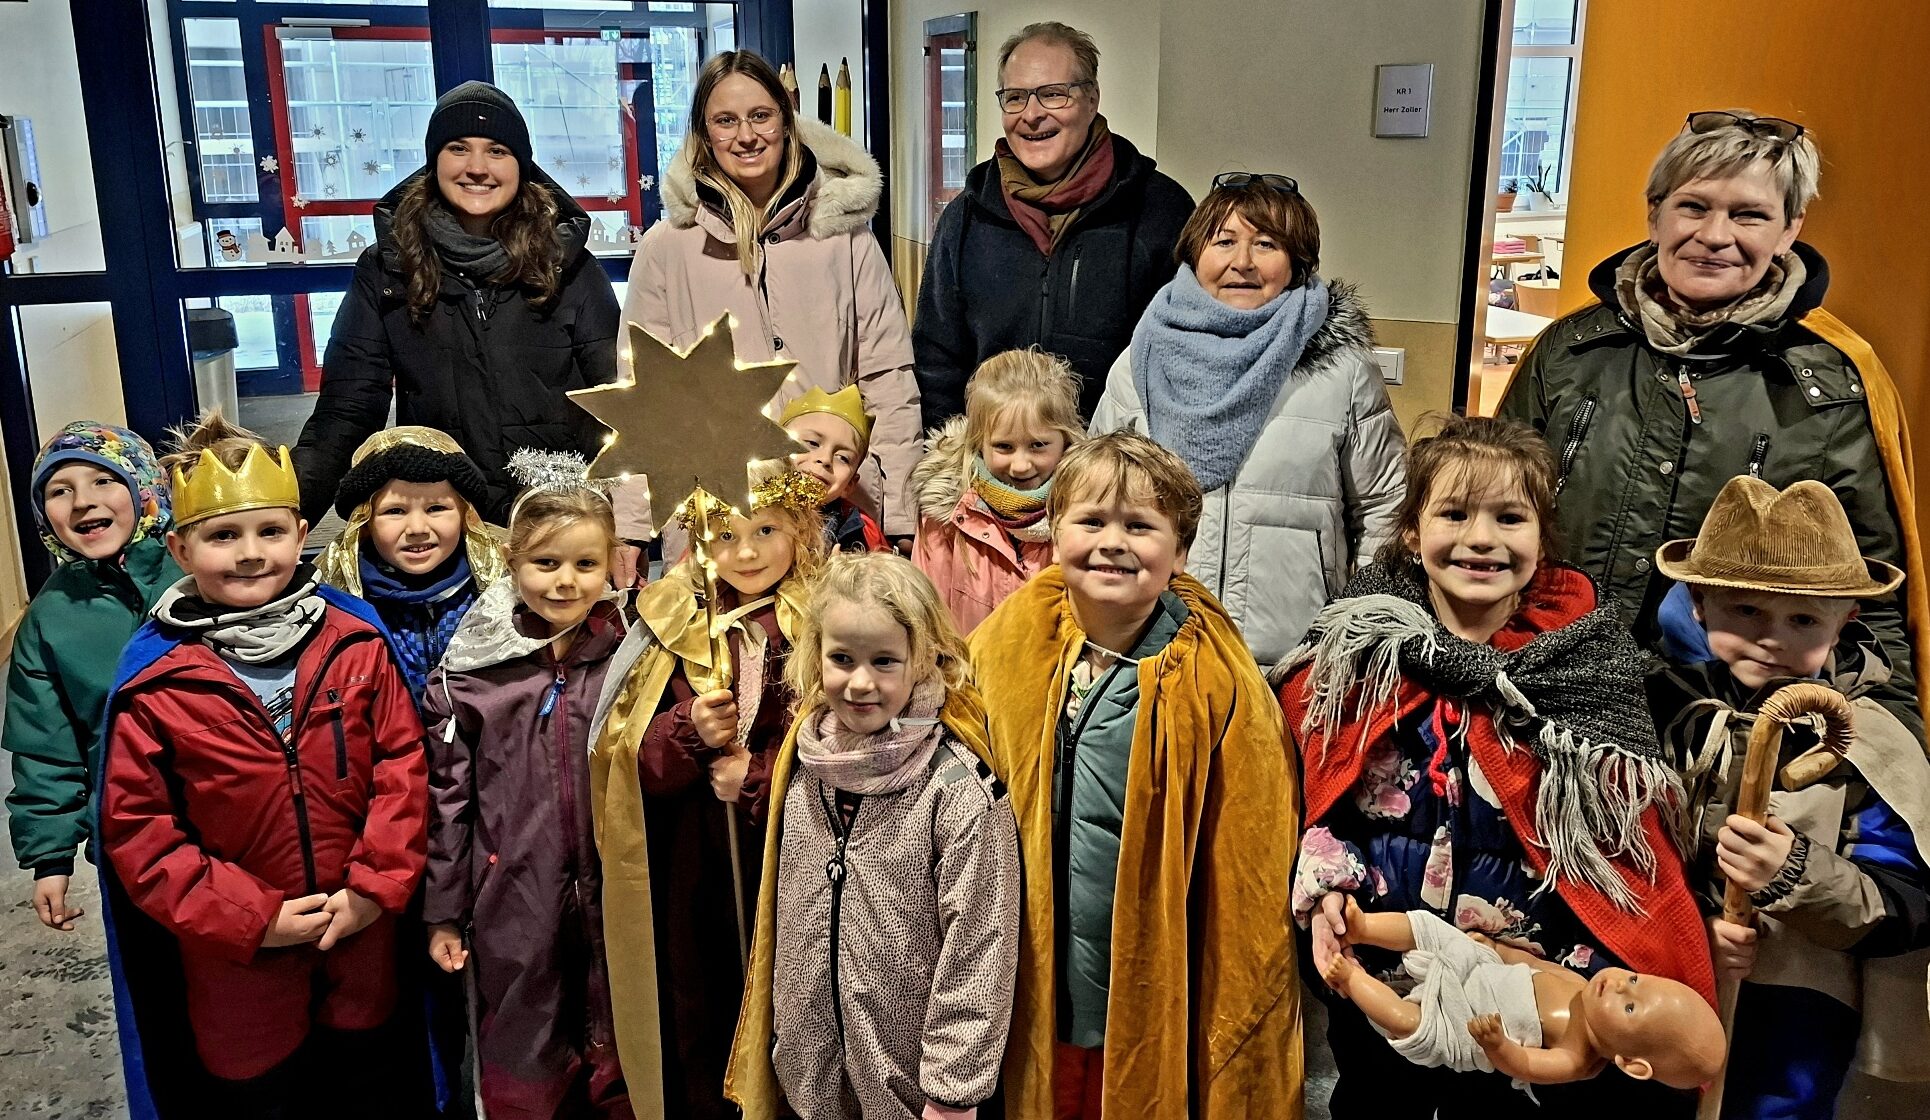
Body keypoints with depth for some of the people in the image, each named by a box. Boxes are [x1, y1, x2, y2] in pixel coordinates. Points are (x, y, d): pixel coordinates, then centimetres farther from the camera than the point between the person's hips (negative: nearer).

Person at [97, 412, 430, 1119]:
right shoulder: (154, 681, -11)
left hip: (364, 941, 1)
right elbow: (135, 827, -10)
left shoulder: (357, 642, -7)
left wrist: (377, 885, -13)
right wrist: (250, 916, -14)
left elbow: (404, 761, -5)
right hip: (236, 960, -1)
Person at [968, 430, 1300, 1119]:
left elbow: (1248, 878, -8)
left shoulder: (1214, 681, -13)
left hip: (1163, 1010, -2)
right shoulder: (1003, 648, -4)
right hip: (1034, 1006, 3)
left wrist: (1237, 1030, -5)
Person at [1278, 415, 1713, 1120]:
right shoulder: (1360, 644, -6)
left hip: (1533, 968, -1)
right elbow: (1314, 786, 2)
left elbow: (1625, 820, -9)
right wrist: (1325, 884, -12)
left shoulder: (1589, 652, -10)